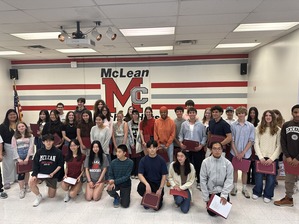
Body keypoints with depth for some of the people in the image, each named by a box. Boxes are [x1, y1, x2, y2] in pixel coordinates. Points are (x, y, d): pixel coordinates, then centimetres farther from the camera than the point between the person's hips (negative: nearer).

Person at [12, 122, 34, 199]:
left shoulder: (30, 136, 4)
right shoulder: (15, 137, 6)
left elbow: (31, 146, -2)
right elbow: (14, 148, 0)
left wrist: (27, 157, -11)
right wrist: (18, 158, -10)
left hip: (28, 154, 1)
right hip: (19, 155, -1)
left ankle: (26, 185, 25)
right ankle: (21, 189, -1)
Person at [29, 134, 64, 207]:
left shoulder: (58, 152, -9)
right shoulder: (39, 152, -2)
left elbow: (60, 165, -5)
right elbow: (35, 165, -1)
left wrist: (53, 173, -18)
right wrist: (34, 175, -15)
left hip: (52, 175, -2)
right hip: (40, 173, 2)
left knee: (51, 196, 5)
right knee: (31, 182, -28)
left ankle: (53, 186, 41)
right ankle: (39, 196, 1)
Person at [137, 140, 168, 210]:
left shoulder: (161, 160, -7)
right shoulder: (143, 160, -7)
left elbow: (164, 176, -5)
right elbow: (140, 174, -13)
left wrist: (160, 189, -14)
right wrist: (147, 184, -30)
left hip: (158, 183, -1)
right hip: (147, 181, 1)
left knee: (157, 206, -14)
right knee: (140, 188, -33)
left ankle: (160, 197, 23)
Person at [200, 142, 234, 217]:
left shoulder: (227, 163, -11)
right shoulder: (206, 162, -13)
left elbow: (229, 180, -9)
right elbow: (203, 180, -8)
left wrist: (224, 195, -17)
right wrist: (206, 198, -7)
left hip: (222, 191, 0)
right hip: (211, 191, 0)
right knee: (212, 213, 2)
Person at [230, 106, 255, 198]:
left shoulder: (250, 126, -5)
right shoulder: (233, 125, -6)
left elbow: (251, 141, -5)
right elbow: (231, 140, -4)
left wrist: (243, 152, -10)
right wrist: (236, 152, -9)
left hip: (246, 153, 0)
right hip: (235, 152, 0)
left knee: (244, 170, 13)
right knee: (235, 169, 12)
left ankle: (244, 188, 26)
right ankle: (235, 187, 26)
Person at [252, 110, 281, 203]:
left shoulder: (278, 130, 0)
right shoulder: (259, 128, 3)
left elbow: (279, 146, -2)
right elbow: (256, 143, 1)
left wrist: (272, 158, -10)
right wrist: (260, 157, -7)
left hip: (272, 158, 0)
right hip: (261, 157, 1)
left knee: (271, 177, 3)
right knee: (259, 176, 5)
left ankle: (267, 195, 24)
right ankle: (257, 192, 28)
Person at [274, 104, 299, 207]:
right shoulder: (286, 125, 2)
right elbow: (283, 142, 3)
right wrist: (287, 156, -4)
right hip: (288, 157, 3)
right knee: (289, 180, 13)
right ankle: (288, 198, 27)